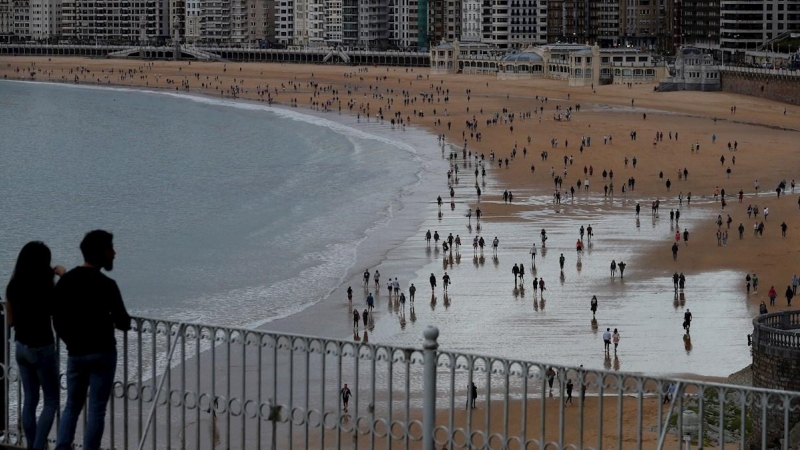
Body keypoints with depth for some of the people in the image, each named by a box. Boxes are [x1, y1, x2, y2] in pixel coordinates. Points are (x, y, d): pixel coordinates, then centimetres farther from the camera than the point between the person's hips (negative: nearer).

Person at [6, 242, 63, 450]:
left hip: (21, 347, 6)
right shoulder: (45, 287, -20)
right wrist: (63, 275, -2)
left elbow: (10, 321, 8)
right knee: (51, 401, 6)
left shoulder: (13, 287, -2)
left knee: (30, 400, 16)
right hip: (42, 349, -6)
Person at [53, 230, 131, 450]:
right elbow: (123, 322, -13)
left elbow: (58, 319, 8)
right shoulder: (106, 285, -16)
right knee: (96, 409, 1)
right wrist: (118, 320, 11)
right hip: (101, 353, -5)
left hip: (75, 353, 5)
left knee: (72, 406, 16)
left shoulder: (66, 281, 2)